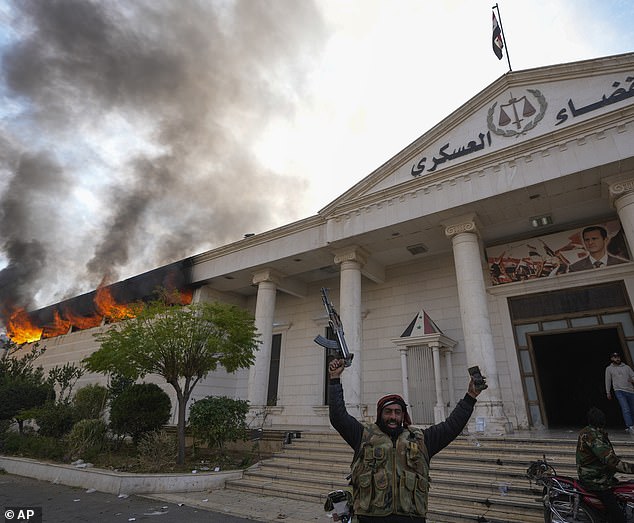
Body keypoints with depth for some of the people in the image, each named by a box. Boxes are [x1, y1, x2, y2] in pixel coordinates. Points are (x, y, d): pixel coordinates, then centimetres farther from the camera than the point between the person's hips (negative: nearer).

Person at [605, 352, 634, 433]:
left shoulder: (626, 367, 14)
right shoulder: (609, 368, 8)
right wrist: (608, 392, 11)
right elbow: (608, 381, 11)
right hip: (619, 391, -3)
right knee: (626, 409, -17)